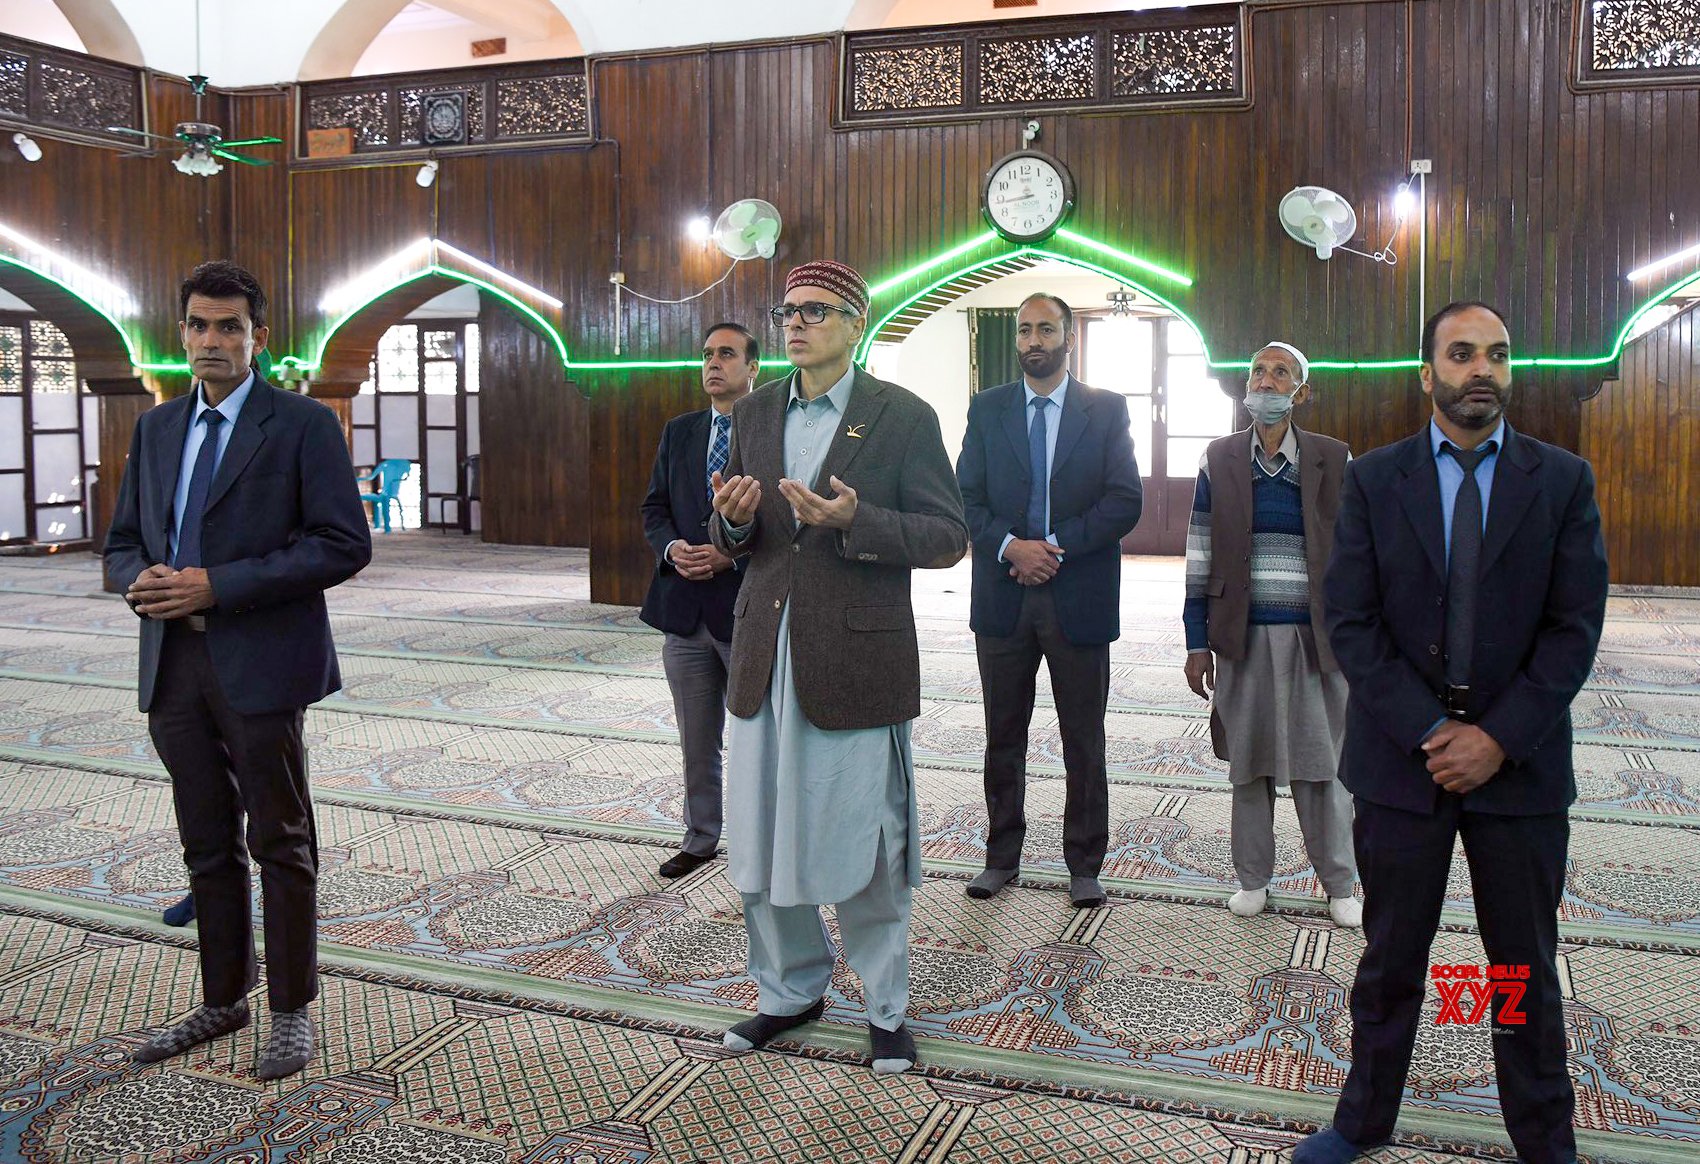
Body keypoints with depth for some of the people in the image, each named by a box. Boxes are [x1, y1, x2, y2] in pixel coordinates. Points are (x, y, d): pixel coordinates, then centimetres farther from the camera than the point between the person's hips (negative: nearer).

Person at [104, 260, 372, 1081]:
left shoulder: (303, 424, -5)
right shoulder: (156, 429, 14)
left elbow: (344, 544, -13)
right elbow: (123, 540, 18)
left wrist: (218, 585, -18)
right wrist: (141, 579, -7)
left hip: (260, 664, -5)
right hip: (174, 663, 6)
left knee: (279, 844, 5)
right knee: (206, 845, 15)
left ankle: (293, 1011, 17)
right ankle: (223, 999, 29)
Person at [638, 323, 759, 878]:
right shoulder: (678, 432, 12)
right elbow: (654, 508, 12)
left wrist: (732, 554, -19)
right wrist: (672, 548, -8)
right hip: (685, 606, 5)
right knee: (696, 740, 15)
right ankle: (700, 838, 29)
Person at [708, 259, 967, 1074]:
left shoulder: (904, 417, -4)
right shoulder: (754, 413, 11)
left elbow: (948, 537, -7)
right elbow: (731, 541, 15)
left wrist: (855, 520, -22)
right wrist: (731, 519, -9)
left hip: (856, 663, -5)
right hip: (765, 660, 5)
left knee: (865, 848, 5)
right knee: (760, 848, 12)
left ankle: (887, 1008, 25)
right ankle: (791, 991, 33)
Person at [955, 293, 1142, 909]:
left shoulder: (1107, 409, 2)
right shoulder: (987, 409, 7)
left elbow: (1125, 501, -6)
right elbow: (967, 499, 1)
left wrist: (1055, 545, -15)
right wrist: (1012, 547, -16)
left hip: (1079, 597, -1)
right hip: (1003, 597, 2)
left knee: (1084, 742, 7)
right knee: (1003, 739, 11)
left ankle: (1084, 865, 20)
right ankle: (1001, 856, 25)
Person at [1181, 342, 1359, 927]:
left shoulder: (1333, 461, 2)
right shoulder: (1220, 460, 4)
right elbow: (1200, 556, 4)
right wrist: (1197, 641, 1)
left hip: (1315, 637, -1)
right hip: (1244, 637, 1)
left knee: (1322, 764, 5)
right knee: (1248, 760, 9)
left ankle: (1338, 884, 20)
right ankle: (1253, 878, 23)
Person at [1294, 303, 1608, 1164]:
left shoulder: (1563, 480, 1)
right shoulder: (1373, 480, 1)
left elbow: (1575, 628, -4)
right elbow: (1350, 622, -5)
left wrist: (1498, 738, -13)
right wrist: (1429, 732, -13)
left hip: (1520, 763, 0)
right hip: (1400, 757, 0)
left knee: (1526, 966, 14)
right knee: (1389, 960, 12)